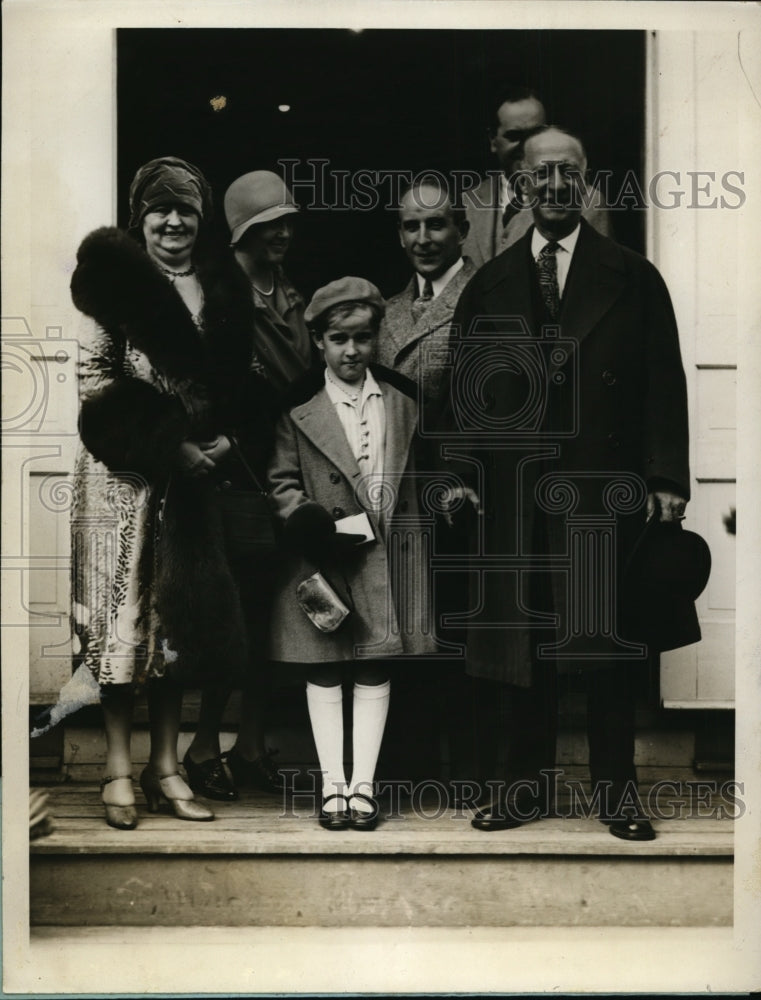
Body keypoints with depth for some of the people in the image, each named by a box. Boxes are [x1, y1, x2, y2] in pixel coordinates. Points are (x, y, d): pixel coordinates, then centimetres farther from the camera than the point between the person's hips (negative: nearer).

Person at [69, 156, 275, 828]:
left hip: (194, 473, 4)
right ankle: (120, 770, 9)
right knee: (122, 610, -1)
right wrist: (171, 445, -14)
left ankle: (166, 766, 18)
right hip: (123, 471, -4)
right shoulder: (115, 275, -3)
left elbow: (241, 385, 12)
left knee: (178, 614, 8)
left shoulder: (225, 290, 10)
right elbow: (98, 382, -8)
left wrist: (224, 443, -6)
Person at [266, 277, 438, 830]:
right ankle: (332, 784, 15)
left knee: (375, 670, 7)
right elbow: (282, 483, 0)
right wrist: (315, 527, -15)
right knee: (324, 671, 5)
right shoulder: (299, 410, -1)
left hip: (387, 557, 2)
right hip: (325, 560, -2)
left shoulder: (403, 401, 7)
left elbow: (414, 477, 12)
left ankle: (363, 783, 16)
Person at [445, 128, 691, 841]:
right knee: (520, 641, 5)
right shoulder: (489, 285, 11)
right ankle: (524, 786, 18)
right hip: (516, 493, 2)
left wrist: (666, 479, -6)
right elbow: (464, 390, 11)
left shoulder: (633, 278, 6)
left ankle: (617, 791, 17)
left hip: (606, 490, -1)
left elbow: (663, 384, 2)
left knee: (610, 641, 5)